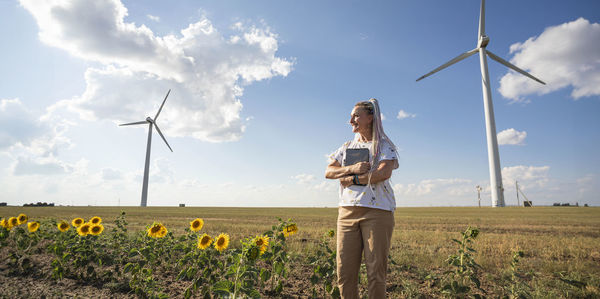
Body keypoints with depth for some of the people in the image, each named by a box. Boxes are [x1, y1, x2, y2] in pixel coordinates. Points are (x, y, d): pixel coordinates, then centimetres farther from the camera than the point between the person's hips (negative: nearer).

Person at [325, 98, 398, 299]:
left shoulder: (384, 146, 5)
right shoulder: (347, 147, 19)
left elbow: (384, 172, -13)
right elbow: (328, 172, 8)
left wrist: (353, 179, -9)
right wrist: (352, 168, -9)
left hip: (377, 211, -4)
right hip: (347, 211, 4)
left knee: (376, 271, -1)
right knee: (345, 271, 3)